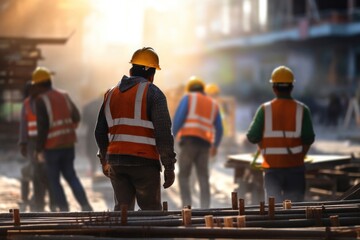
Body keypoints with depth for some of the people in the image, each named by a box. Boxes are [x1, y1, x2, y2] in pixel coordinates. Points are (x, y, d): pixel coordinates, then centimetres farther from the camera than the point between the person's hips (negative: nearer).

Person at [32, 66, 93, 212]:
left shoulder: (41, 100, -11)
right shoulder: (64, 96, 7)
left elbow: (42, 127, -16)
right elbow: (76, 117, 7)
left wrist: (39, 149, -10)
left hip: (52, 146, -5)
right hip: (68, 144, 6)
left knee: (53, 180, 8)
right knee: (70, 175, 17)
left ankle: (64, 211, 4)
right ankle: (86, 207, 6)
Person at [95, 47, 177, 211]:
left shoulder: (111, 93, 14)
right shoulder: (153, 93, -4)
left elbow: (100, 132, 19)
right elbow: (163, 133, -11)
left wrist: (104, 160, 31)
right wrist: (169, 167, -7)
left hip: (116, 161, 5)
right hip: (144, 161, -5)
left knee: (122, 208, 11)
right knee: (151, 211, 2)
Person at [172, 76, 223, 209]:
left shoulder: (188, 98, 8)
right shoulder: (213, 104, 21)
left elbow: (178, 118, -7)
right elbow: (219, 129, 17)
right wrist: (215, 145, 31)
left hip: (189, 141, -4)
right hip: (205, 143, 4)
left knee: (183, 176, 0)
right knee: (203, 179, 2)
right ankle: (205, 209, -10)